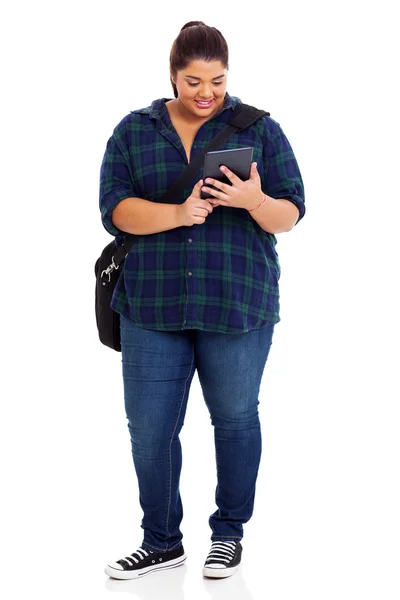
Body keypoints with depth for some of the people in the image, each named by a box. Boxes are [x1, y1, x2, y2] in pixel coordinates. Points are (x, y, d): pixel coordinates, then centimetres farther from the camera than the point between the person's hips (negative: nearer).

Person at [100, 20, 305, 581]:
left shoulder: (260, 129, 3)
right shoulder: (133, 131, 7)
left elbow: (290, 213, -1)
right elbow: (115, 207, -5)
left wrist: (254, 201, -23)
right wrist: (177, 214, -21)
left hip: (237, 304, -1)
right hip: (152, 305, 1)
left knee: (235, 419, 9)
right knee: (149, 429, 3)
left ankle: (229, 533, 26)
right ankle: (162, 541, 20)